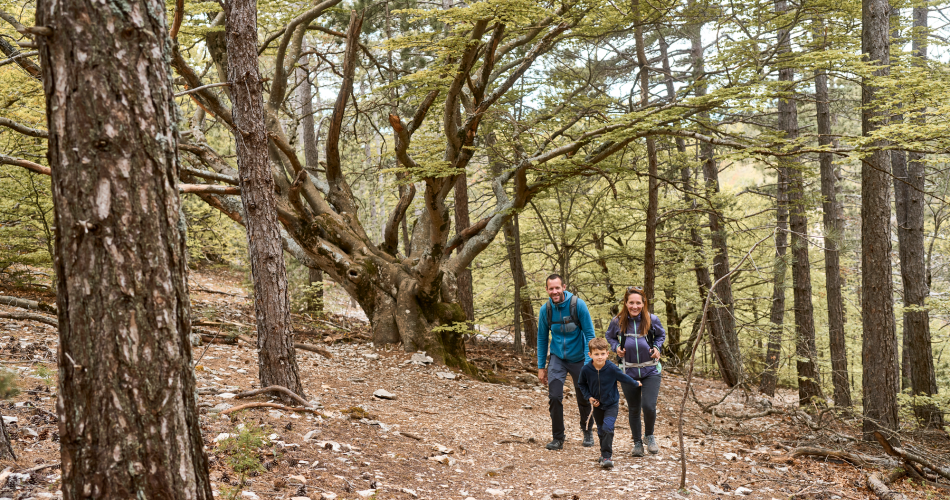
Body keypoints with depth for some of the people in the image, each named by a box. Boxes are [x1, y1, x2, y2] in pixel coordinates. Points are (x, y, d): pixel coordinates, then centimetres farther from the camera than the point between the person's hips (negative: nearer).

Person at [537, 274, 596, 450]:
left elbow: (590, 335, -11)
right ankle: (558, 438, 5)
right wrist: (541, 366, 4)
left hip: (578, 359, -2)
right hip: (557, 359, 2)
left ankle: (588, 432, 35)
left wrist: (588, 362, -17)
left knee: (584, 398, 10)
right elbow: (542, 338, 5)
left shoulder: (578, 305, -16)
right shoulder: (545, 309, -7)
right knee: (554, 397, -10)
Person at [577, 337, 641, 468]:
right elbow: (582, 384, 2)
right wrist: (589, 397, -9)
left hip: (611, 404, -3)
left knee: (607, 428, -18)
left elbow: (624, 378, -5)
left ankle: (607, 457, -14)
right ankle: (605, 453, 35)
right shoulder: (586, 369, -18)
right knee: (601, 430, 15)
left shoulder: (612, 368, -25)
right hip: (597, 405, 3)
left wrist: (636, 383, 10)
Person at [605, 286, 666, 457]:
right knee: (633, 409, 9)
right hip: (629, 371, 1)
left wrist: (657, 347, -6)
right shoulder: (617, 322, -8)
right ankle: (637, 443, 29)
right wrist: (616, 347, -7)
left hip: (651, 370, -1)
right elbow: (610, 337, 12)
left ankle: (649, 436, 15)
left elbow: (661, 335, 11)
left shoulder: (652, 320, -9)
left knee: (649, 406, -14)